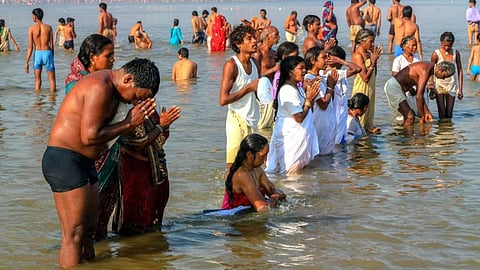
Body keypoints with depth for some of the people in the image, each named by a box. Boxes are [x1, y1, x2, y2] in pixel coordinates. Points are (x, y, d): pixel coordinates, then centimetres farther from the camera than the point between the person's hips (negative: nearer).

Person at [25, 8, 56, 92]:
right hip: (47, 53, 0)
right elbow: (52, 45, 1)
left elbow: (30, 47, -8)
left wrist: (26, 62, -5)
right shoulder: (48, 27, -1)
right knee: (52, 79, 8)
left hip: (37, 54, 0)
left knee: (37, 80, 12)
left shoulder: (31, 28, -5)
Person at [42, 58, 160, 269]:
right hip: (64, 160, -11)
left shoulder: (112, 89, 13)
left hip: (84, 163, 11)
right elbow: (89, 136, -23)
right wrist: (129, 124, -15)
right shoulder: (99, 87, -19)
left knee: (88, 232, 13)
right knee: (73, 236, -10)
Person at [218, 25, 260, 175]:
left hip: (252, 121, 7)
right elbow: (223, 100, -21)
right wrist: (249, 88, -17)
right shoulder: (231, 65, -13)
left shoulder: (254, 63, 9)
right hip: (237, 120, -7)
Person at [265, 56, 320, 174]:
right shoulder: (287, 91, -21)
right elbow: (299, 117, -22)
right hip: (289, 140, -10)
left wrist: (311, 96, 3)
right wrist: (309, 99, -17)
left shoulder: (298, 88, 9)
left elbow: (307, 110, 17)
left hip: (299, 137, 10)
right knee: (291, 172, -3)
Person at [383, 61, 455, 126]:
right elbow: (418, 97, -24)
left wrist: (426, 112, 13)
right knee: (410, 117, -16)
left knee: (409, 116, 13)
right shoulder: (425, 71, -22)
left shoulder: (428, 67, 9)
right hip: (393, 86, -11)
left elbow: (419, 94, 15)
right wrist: (422, 116, -15)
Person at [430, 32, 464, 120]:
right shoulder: (436, 54, -8)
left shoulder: (456, 53, 0)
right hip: (439, 86, -2)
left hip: (452, 86, 2)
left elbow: (460, 71, 7)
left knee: (449, 114, 2)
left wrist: (460, 89, 5)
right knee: (442, 115, -6)